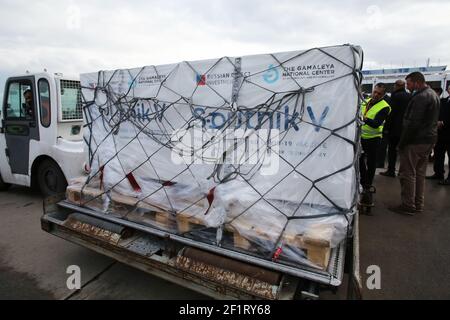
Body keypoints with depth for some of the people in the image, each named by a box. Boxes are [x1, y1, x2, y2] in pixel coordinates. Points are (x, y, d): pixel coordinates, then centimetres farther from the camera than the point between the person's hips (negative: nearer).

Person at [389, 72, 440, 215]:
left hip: (415, 141, -10)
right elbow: (431, 120, 19)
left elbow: (412, 124, -23)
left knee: (407, 174, -3)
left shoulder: (420, 97, -18)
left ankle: (408, 206, 4)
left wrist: (402, 143, -17)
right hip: (429, 140, 10)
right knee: (420, 173, 16)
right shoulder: (433, 94, 16)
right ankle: (419, 204, 25)